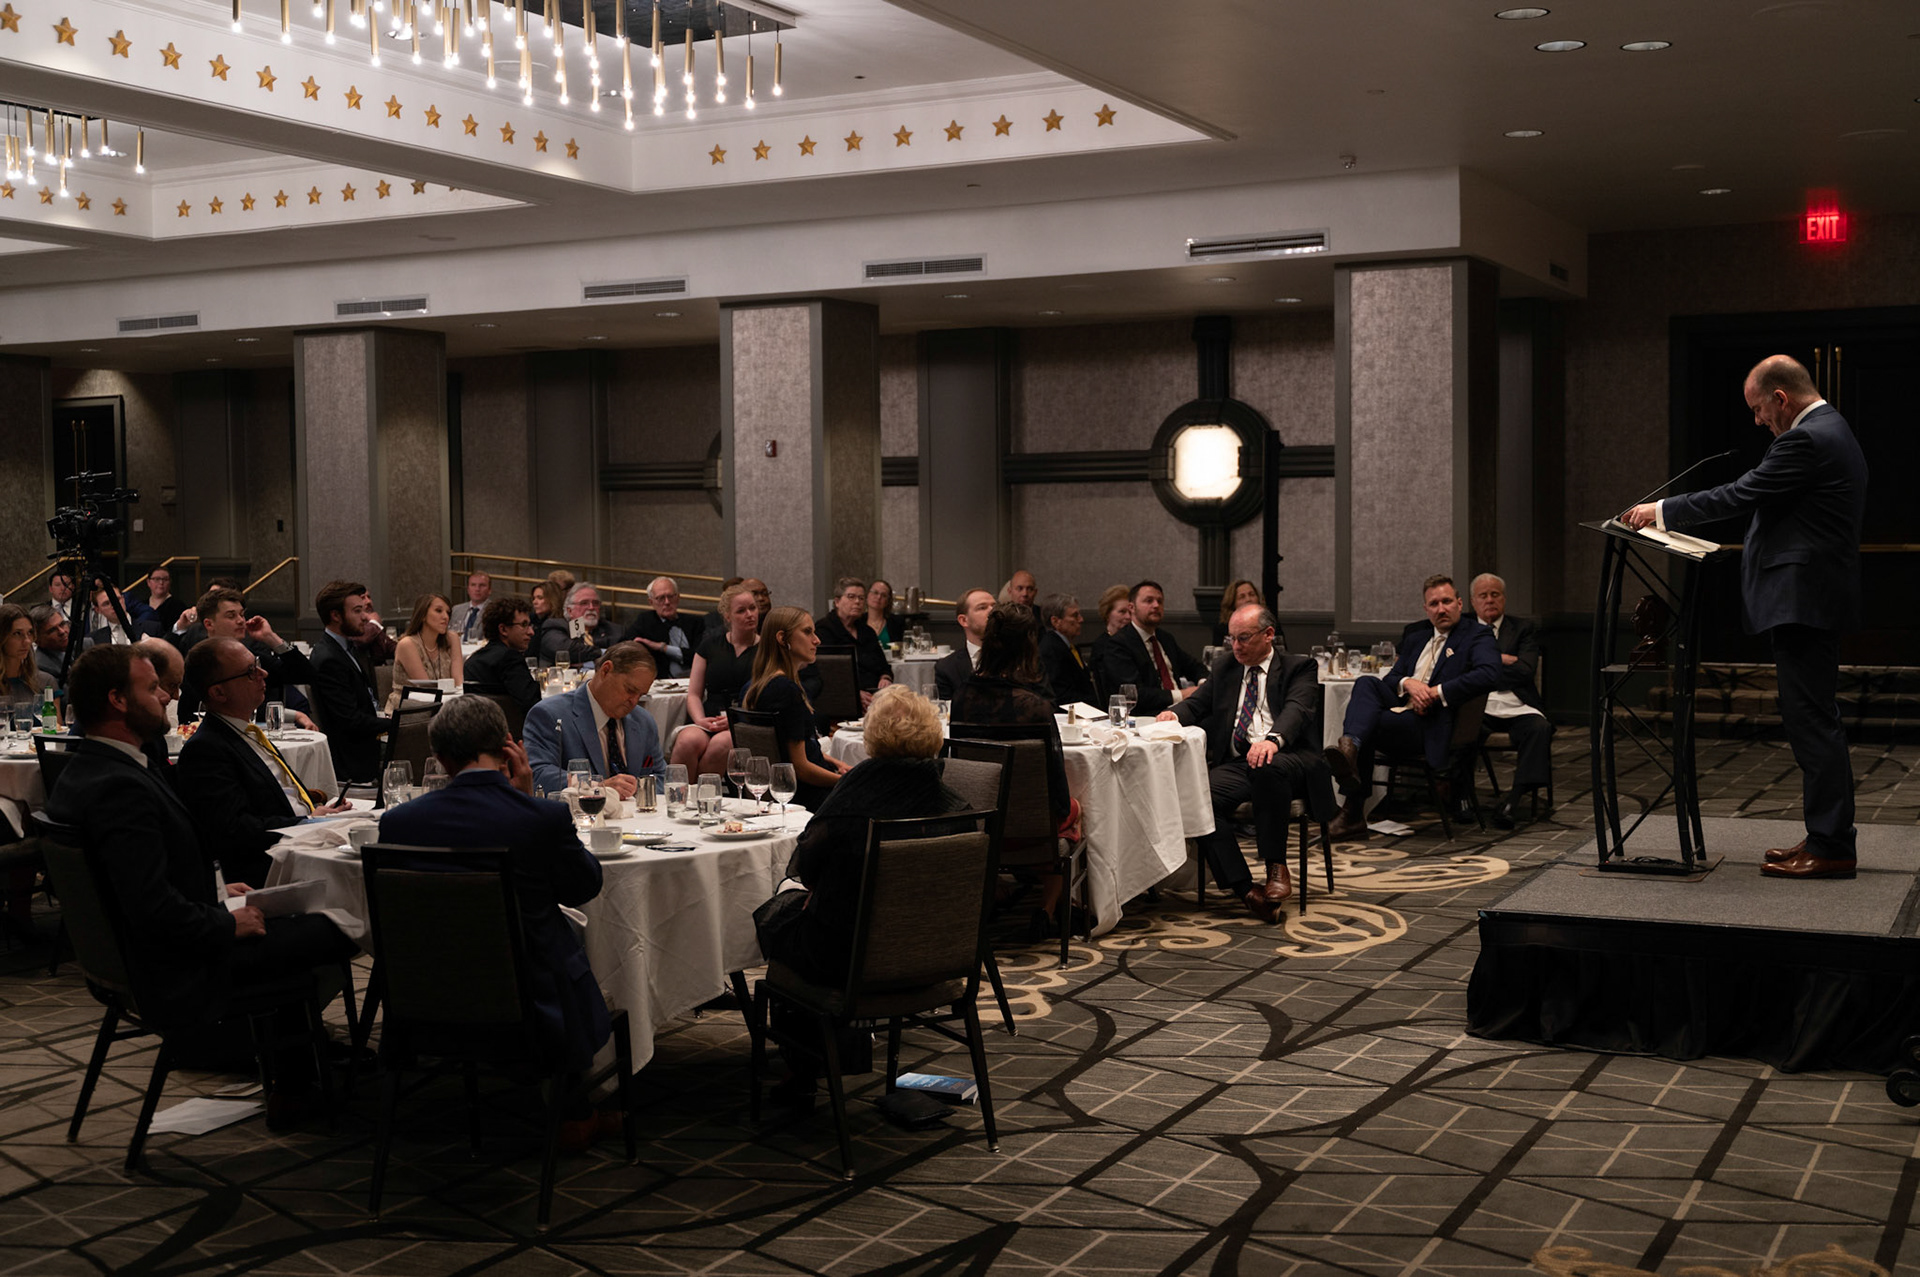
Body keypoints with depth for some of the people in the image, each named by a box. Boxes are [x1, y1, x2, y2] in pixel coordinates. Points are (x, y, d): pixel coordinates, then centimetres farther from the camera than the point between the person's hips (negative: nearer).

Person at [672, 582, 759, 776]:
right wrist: (700, 720, -6)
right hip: (708, 722, 2)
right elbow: (694, 694, 16)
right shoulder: (710, 645, 19)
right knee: (688, 741, -34)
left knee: (721, 744, -37)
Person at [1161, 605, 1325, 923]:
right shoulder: (1224, 667, 25)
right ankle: (1243, 888, -28)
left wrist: (1273, 739, -33)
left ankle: (1276, 867, -26)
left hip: (1287, 758, -4)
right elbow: (1197, 703, 22)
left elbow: (1296, 708, -10)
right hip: (1234, 763, 4)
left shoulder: (1299, 668, 9)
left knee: (1268, 767, -40)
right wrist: (1174, 714, -5)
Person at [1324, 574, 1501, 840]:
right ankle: (1350, 746, -45)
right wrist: (1407, 683, -5)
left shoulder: (1478, 636, 4)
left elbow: (1488, 676, -17)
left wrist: (1435, 693, -17)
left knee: (1368, 724, -27)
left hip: (1432, 726, -6)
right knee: (1366, 684, -23)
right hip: (1400, 708, 6)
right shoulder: (1416, 637, 26)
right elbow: (1390, 678, 21)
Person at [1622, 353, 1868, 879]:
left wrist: (1662, 511, -7)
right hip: (1815, 598, 11)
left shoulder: (1806, 441, -16)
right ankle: (1827, 837, 19)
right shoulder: (1833, 431, 18)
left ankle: (1830, 846, -5)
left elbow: (1737, 496, -16)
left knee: (1813, 721, -8)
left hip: (1802, 599, -11)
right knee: (1816, 721, 13)